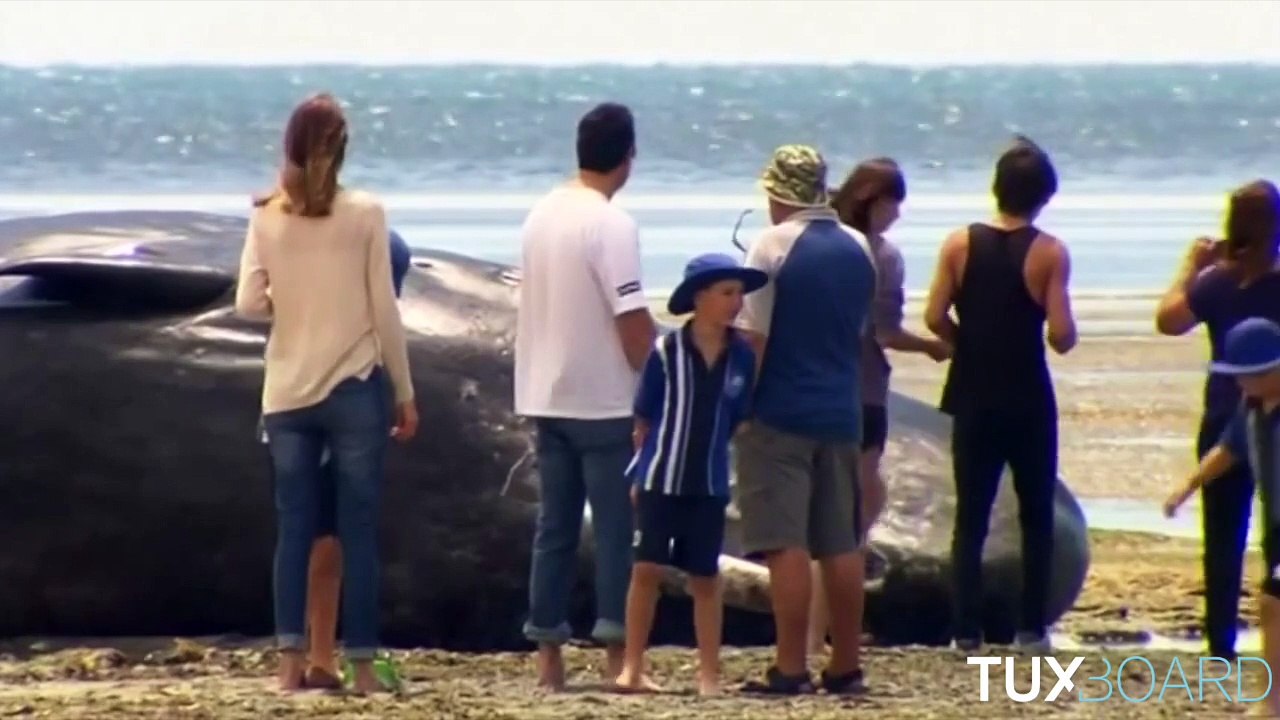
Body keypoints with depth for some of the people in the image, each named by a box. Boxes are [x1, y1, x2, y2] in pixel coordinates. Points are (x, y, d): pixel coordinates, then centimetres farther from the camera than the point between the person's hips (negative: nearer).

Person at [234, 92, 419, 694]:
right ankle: (361, 666, 2)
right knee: (358, 532, 2)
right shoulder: (365, 213, -6)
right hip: (353, 390, -2)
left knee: (294, 529, 7)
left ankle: (291, 662, 3)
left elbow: (248, 304, -2)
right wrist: (405, 393, 4)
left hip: (287, 393, 2)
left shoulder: (266, 217, 0)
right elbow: (384, 311, -4)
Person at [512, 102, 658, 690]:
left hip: (546, 397, 7)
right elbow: (632, 320, -19)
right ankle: (615, 652, -2)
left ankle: (548, 653, 8)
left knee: (555, 526, 9)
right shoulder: (612, 225, -16)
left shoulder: (540, 217, 8)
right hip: (605, 400, -7)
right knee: (616, 529, -1)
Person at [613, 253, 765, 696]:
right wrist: (638, 472, -1)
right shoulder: (665, 352, -9)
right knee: (647, 570, 1)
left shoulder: (742, 357, -1)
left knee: (705, 577, 8)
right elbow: (643, 421, -2)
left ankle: (710, 673, 13)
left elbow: (738, 422, 8)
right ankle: (632, 666, 7)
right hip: (660, 480, -2)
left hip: (710, 485, 2)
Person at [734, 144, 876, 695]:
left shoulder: (772, 247, -11)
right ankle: (845, 666, 12)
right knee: (841, 544, 10)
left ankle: (790, 668, -9)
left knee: (785, 545, -6)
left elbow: (752, 338, -14)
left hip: (781, 416, -6)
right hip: (842, 413, 6)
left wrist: (738, 405, -8)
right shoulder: (859, 248, 8)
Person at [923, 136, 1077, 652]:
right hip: (1028, 400, -2)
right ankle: (1031, 626, 7)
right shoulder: (1050, 253, -8)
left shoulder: (960, 245, -2)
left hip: (973, 398, 2)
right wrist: (1067, 331, 9)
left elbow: (935, 318, -7)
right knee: (1036, 516, 10)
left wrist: (972, 343, 10)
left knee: (971, 517, 6)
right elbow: (1061, 336, -14)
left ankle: (967, 629, 0)